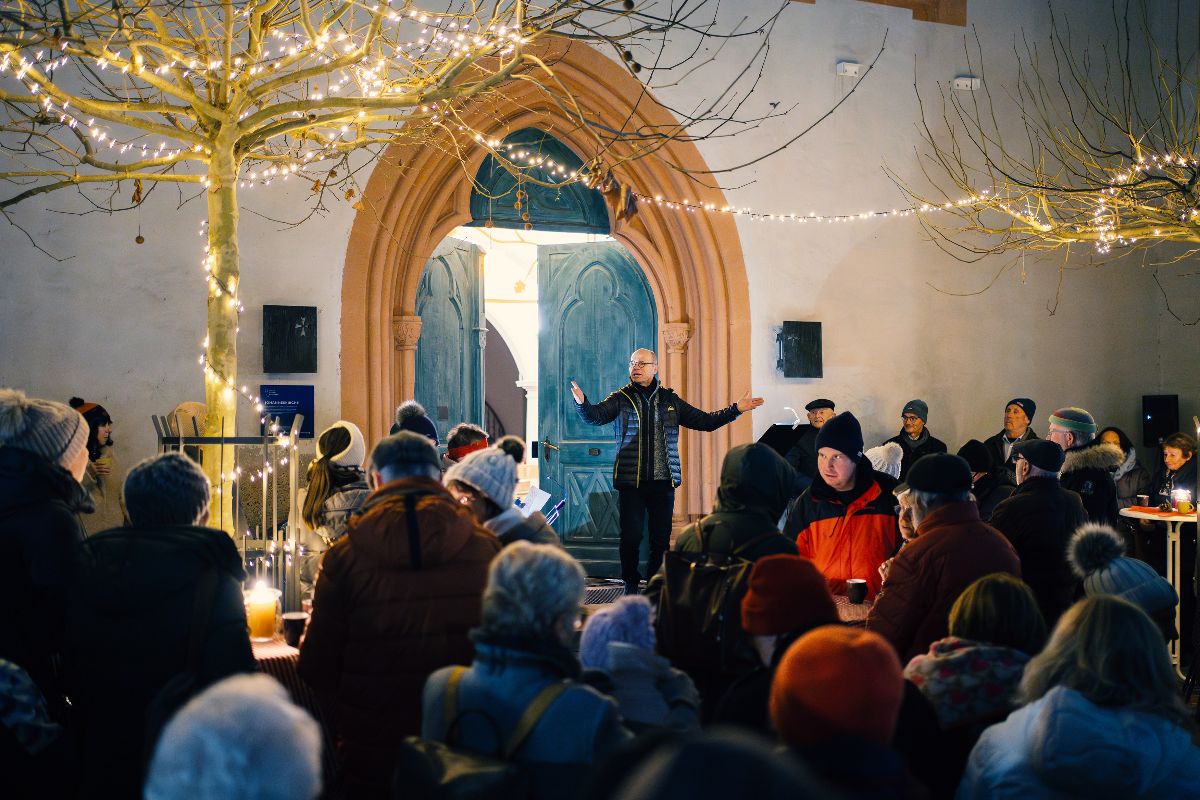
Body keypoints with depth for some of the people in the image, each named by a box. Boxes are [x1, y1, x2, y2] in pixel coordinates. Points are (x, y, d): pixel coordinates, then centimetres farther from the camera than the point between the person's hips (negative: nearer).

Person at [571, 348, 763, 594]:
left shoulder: (670, 400, 11)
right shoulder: (620, 399, 3)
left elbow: (705, 421, 15)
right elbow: (595, 416, -14)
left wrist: (736, 409, 6)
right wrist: (582, 403, -36)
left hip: (663, 481, 2)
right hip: (631, 481, -2)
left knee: (661, 538, 6)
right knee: (631, 537, -2)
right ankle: (631, 586, 14)